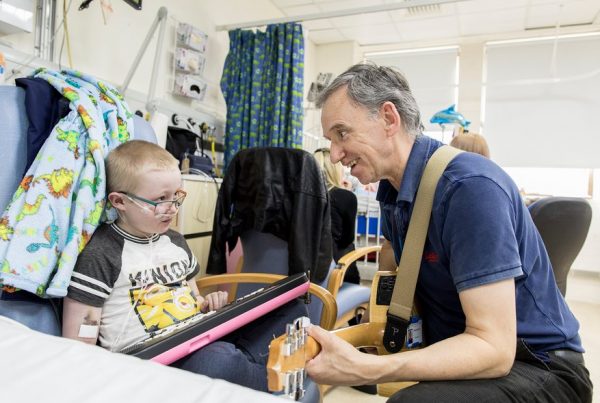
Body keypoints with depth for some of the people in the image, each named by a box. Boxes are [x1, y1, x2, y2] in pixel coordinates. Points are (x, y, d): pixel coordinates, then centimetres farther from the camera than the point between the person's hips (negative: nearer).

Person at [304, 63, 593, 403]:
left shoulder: (470, 186, -25)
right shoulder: (393, 190, 1)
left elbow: (494, 348, -27)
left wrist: (364, 369, -35)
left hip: (535, 365, -6)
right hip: (457, 350, 7)